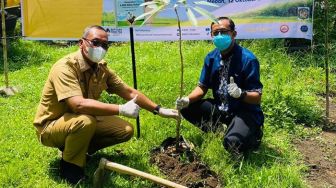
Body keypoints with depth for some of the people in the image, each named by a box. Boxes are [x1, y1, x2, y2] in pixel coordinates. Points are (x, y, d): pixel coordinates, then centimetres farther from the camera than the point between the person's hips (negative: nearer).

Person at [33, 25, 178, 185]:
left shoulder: (102, 68, -5)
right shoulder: (65, 67, -27)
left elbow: (129, 92, 4)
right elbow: (78, 104, -40)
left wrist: (159, 110, 1)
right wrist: (121, 109, -39)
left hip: (84, 121, 7)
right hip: (51, 126, -7)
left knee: (126, 130, -4)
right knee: (86, 120, -37)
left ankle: (78, 147, 12)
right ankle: (69, 165, -9)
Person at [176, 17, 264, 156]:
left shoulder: (247, 59, -20)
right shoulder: (211, 57, -2)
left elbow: (257, 97, -18)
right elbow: (202, 87, 5)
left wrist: (241, 94, -39)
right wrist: (187, 100, -15)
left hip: (244, 111, -6)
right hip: (220, 108, 6)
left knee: (232, 143, -32)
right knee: (186, 108, -9)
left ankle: (252, 134, 3)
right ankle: (217, 129, 8)